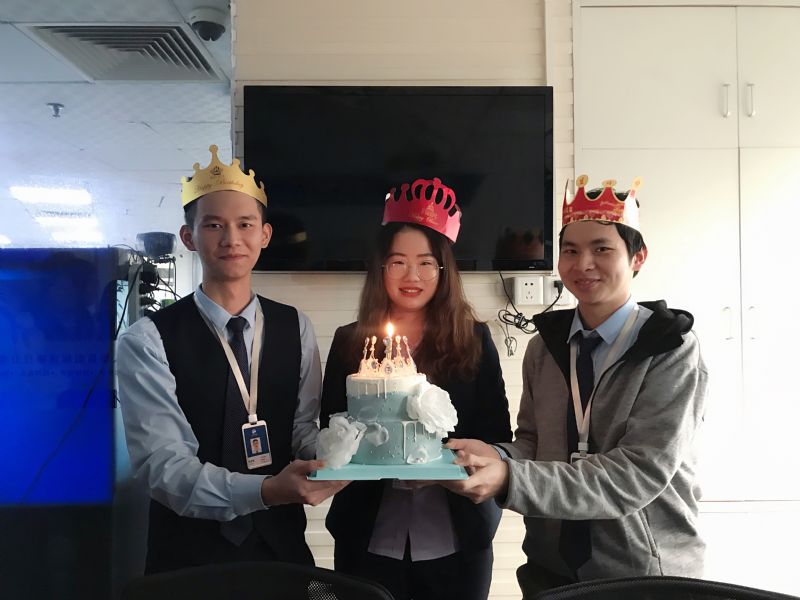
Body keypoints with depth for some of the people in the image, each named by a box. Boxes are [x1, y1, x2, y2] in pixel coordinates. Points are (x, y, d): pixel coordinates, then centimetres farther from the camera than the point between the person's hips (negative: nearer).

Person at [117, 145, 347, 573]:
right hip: (189, 554, -3)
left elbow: (305, 429, -2)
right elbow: (162, 465, -20)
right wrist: (266, 490, -35)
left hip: (283, 545, 4)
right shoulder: (146, 341, -13)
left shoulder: (295, 328, -1)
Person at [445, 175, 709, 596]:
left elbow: (641, 473, -22)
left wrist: (511, 480, -31)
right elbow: (532, 444, 4)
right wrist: (495, 457, -19)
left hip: (647, 575, -3)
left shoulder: (671, 350, -14)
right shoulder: (545, 344, 1)